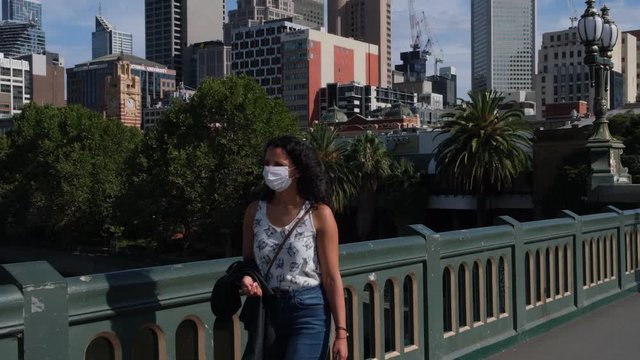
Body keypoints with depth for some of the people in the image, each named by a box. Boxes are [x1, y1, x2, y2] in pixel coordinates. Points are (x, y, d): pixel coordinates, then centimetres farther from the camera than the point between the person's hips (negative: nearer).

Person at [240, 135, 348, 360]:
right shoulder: (255, 212, 2)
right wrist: (246, 279, -10)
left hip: (309, 312, -5)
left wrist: (341, 332, -8)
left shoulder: (319, 214, -9)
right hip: (266, 311, 5)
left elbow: (332, 278, -7)